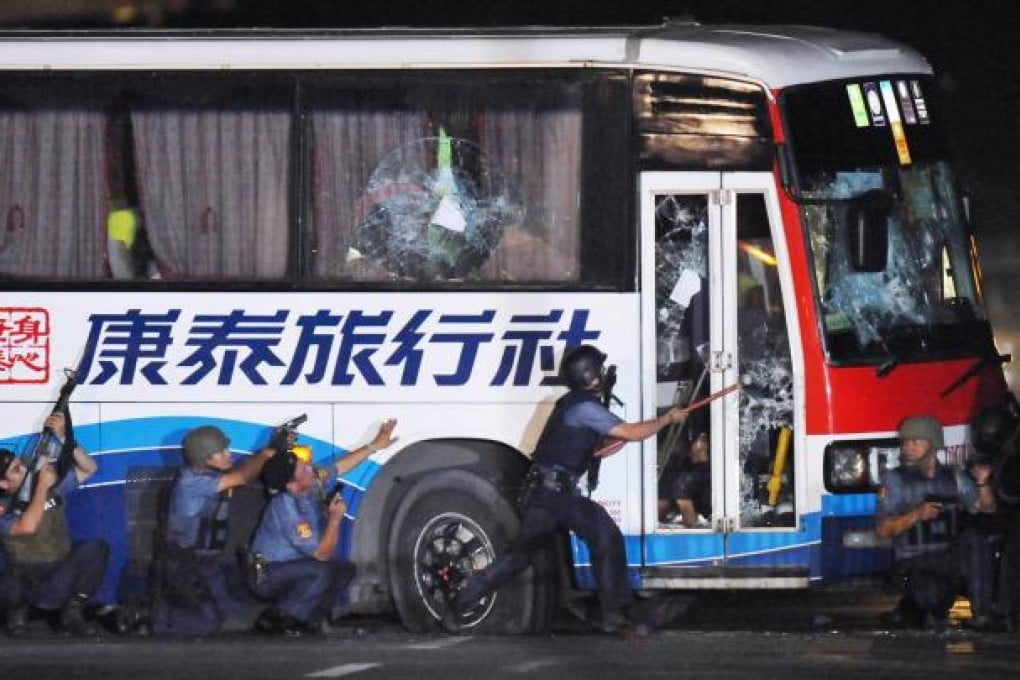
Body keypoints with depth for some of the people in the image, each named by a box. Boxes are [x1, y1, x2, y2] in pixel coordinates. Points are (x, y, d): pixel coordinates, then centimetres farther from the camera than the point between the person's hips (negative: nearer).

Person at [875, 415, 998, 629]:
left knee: (974, 535, -30)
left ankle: (981, 612, -26)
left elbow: (986, 509, 10)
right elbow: (882, 529, -5)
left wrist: (982, 484, -10)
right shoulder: (895, 480, 3)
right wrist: (916, 516, -20)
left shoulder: (955, 477, 13)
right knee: (934, 594, -37)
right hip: (913, 566, -3)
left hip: (952, 561, 3)